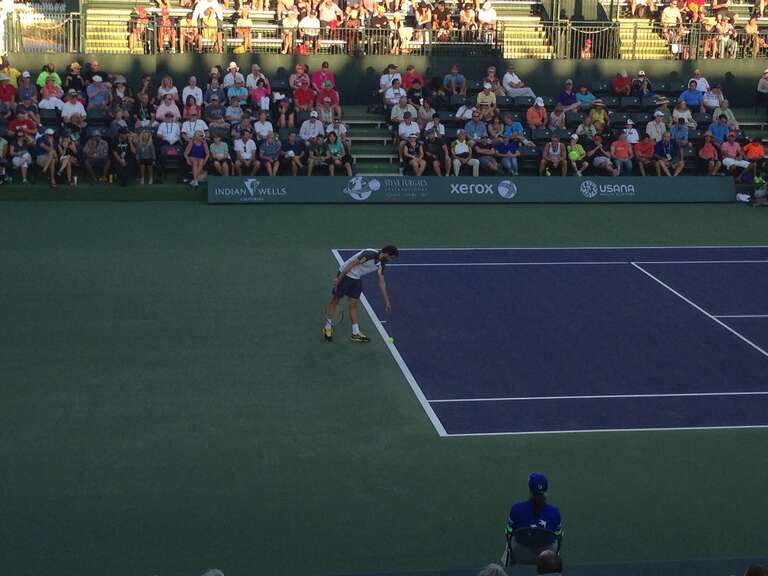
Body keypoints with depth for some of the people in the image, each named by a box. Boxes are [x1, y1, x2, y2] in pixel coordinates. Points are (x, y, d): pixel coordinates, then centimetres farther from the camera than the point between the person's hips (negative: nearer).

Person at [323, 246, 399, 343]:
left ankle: (356, 333, 11)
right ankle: (327, 327, 17)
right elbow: (351, 264, -24)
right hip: (345, 274, -7)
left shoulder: (381, 264, -1)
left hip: (357, 279, 7)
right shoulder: (370, 254, -26)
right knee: (335, 301, 5)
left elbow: (382, 282, 7)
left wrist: (387, 301, 7)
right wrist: (338, 279, -23)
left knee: (353, 305, 9)